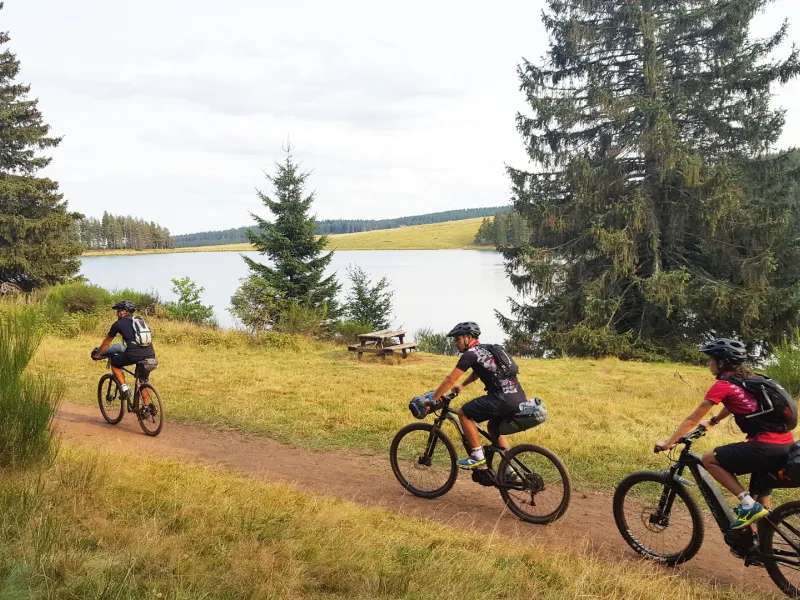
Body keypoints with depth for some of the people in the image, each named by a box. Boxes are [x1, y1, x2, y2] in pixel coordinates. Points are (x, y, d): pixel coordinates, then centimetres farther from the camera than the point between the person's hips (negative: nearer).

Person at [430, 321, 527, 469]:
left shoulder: (470, 354, -6)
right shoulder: (484, 350, 22)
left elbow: (450, 380, -5)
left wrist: (431, 400, 2)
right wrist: (462, 385, 48)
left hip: (505, 399, -9)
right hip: (519, 398, 9)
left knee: (463, 413, 1)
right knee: (494, 429, 28)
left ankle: (478, 457, 3)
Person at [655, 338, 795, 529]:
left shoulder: (722, 385, -5)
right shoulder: (747, 379, 19)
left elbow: (693, 419, -1)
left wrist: (668, 442, 7)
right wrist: (711, 422, 49)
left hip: (765, 446, -9)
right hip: (785, 444, 9)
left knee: (709, 459, 3)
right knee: (760, 502, 20)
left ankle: (748, 505, -3)